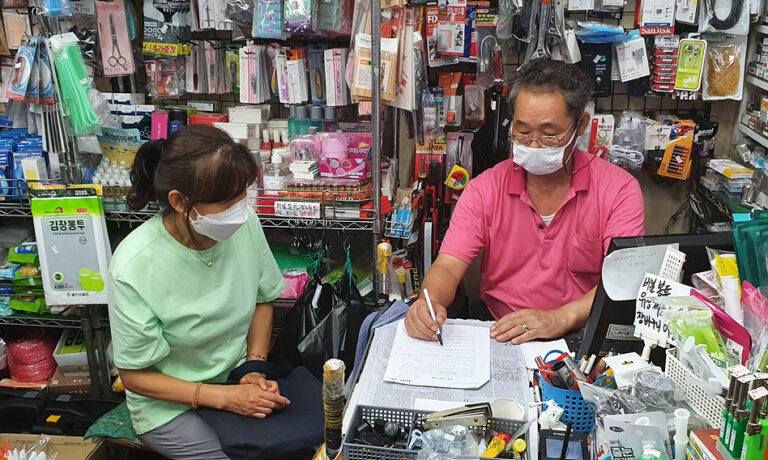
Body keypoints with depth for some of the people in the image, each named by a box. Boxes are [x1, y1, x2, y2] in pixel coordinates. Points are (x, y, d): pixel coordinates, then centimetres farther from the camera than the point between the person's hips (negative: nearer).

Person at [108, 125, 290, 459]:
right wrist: (225, 398, -21)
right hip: (172, 403, -3)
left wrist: (256, 368, -9)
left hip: (238, 378, 4)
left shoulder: (244, 222, -15)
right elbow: (135, 376, -14)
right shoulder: (133, 268, -26)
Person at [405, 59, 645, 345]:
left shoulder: (619, 189, -2)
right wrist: (430, 302, -28)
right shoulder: (485, 189, 3)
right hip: (496, 334, 2)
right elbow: (448, 267, -4)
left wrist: (562, 318, -29)